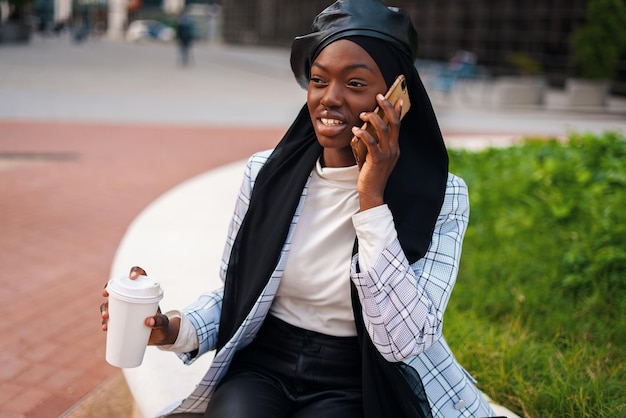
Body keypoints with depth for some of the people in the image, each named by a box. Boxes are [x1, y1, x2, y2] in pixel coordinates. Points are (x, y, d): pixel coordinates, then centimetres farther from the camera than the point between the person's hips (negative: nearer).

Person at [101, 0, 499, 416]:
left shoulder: (439, 197, -11)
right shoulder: (267, 173, -3)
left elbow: (405, 342, -20)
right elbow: (232, 293, 8)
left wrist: (372, 199, -24)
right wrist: (174, 329, -12)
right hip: (261, 370, 2)